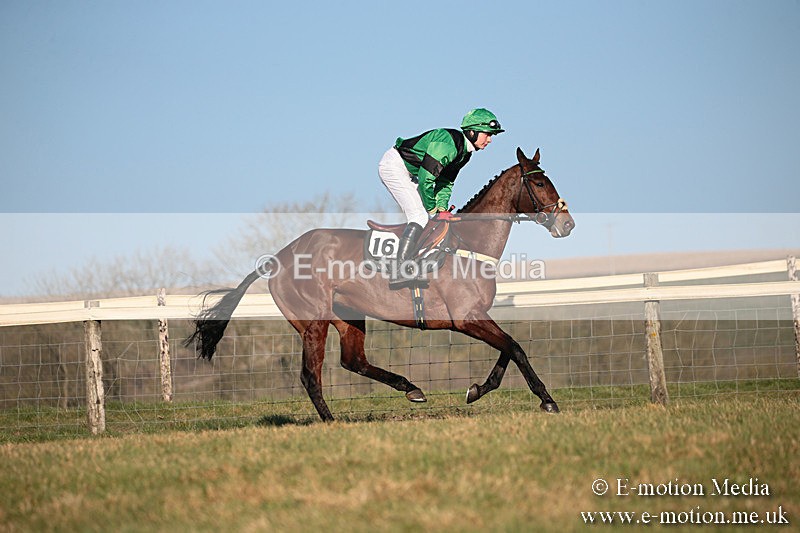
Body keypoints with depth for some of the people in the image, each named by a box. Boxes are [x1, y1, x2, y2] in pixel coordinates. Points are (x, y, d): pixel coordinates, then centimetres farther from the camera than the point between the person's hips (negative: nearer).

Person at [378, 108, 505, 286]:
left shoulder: (464, 152, 4)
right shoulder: (448, 143, -26)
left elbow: (445, 182, 10)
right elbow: (426, 178, -27)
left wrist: (442, 208, -4)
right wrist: (433, 210, -15)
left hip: (409, 173, 10)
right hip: (394, 166, -10)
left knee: (423, 216, 9)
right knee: (420, 216, -18)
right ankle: (398, 271, -25)